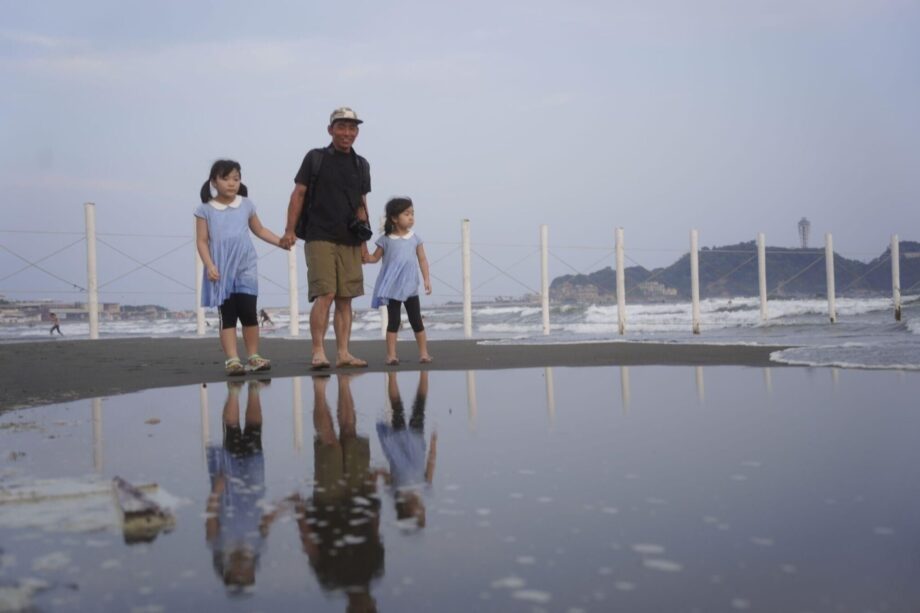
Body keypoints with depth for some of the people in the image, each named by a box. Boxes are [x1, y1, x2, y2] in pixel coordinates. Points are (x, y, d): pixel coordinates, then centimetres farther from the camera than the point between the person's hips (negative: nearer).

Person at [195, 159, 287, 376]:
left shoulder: (246, 204, 9)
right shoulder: (205, 209, 3)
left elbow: (260, 230, 20)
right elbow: (202, 241, -1)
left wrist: (281, 242, 11)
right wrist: (209, 266, -13)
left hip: (245, 269, 1)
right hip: (221, 271, -1)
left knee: (248, 312, -3)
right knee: (227, 316, 0)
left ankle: (253, 357, 8)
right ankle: (232, 359, -1)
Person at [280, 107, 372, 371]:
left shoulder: (361, 165, 15)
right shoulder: (315, 158, 4)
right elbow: (298, 194, 2)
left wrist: (363, 239, 13)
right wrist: (289, 230, -6)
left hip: (350, 242, 4)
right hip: (320, 237, -4)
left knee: (345, 298, 3)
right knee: (325, 294, -14)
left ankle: (342, 353, 6)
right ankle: (318, 352, -10)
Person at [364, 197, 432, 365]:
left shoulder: (415, 238, 3)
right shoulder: (386, 239, -1)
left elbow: (422, 259, 4)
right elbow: (375, 257, 5)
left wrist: (426, 279, -4)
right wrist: (364, 258, -14)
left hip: (410, 287, 2)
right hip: (392, 288, -2)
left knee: (416, 320, 7)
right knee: (393, 321, 2)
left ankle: (423, 353, 15)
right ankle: (391, 355, 6)